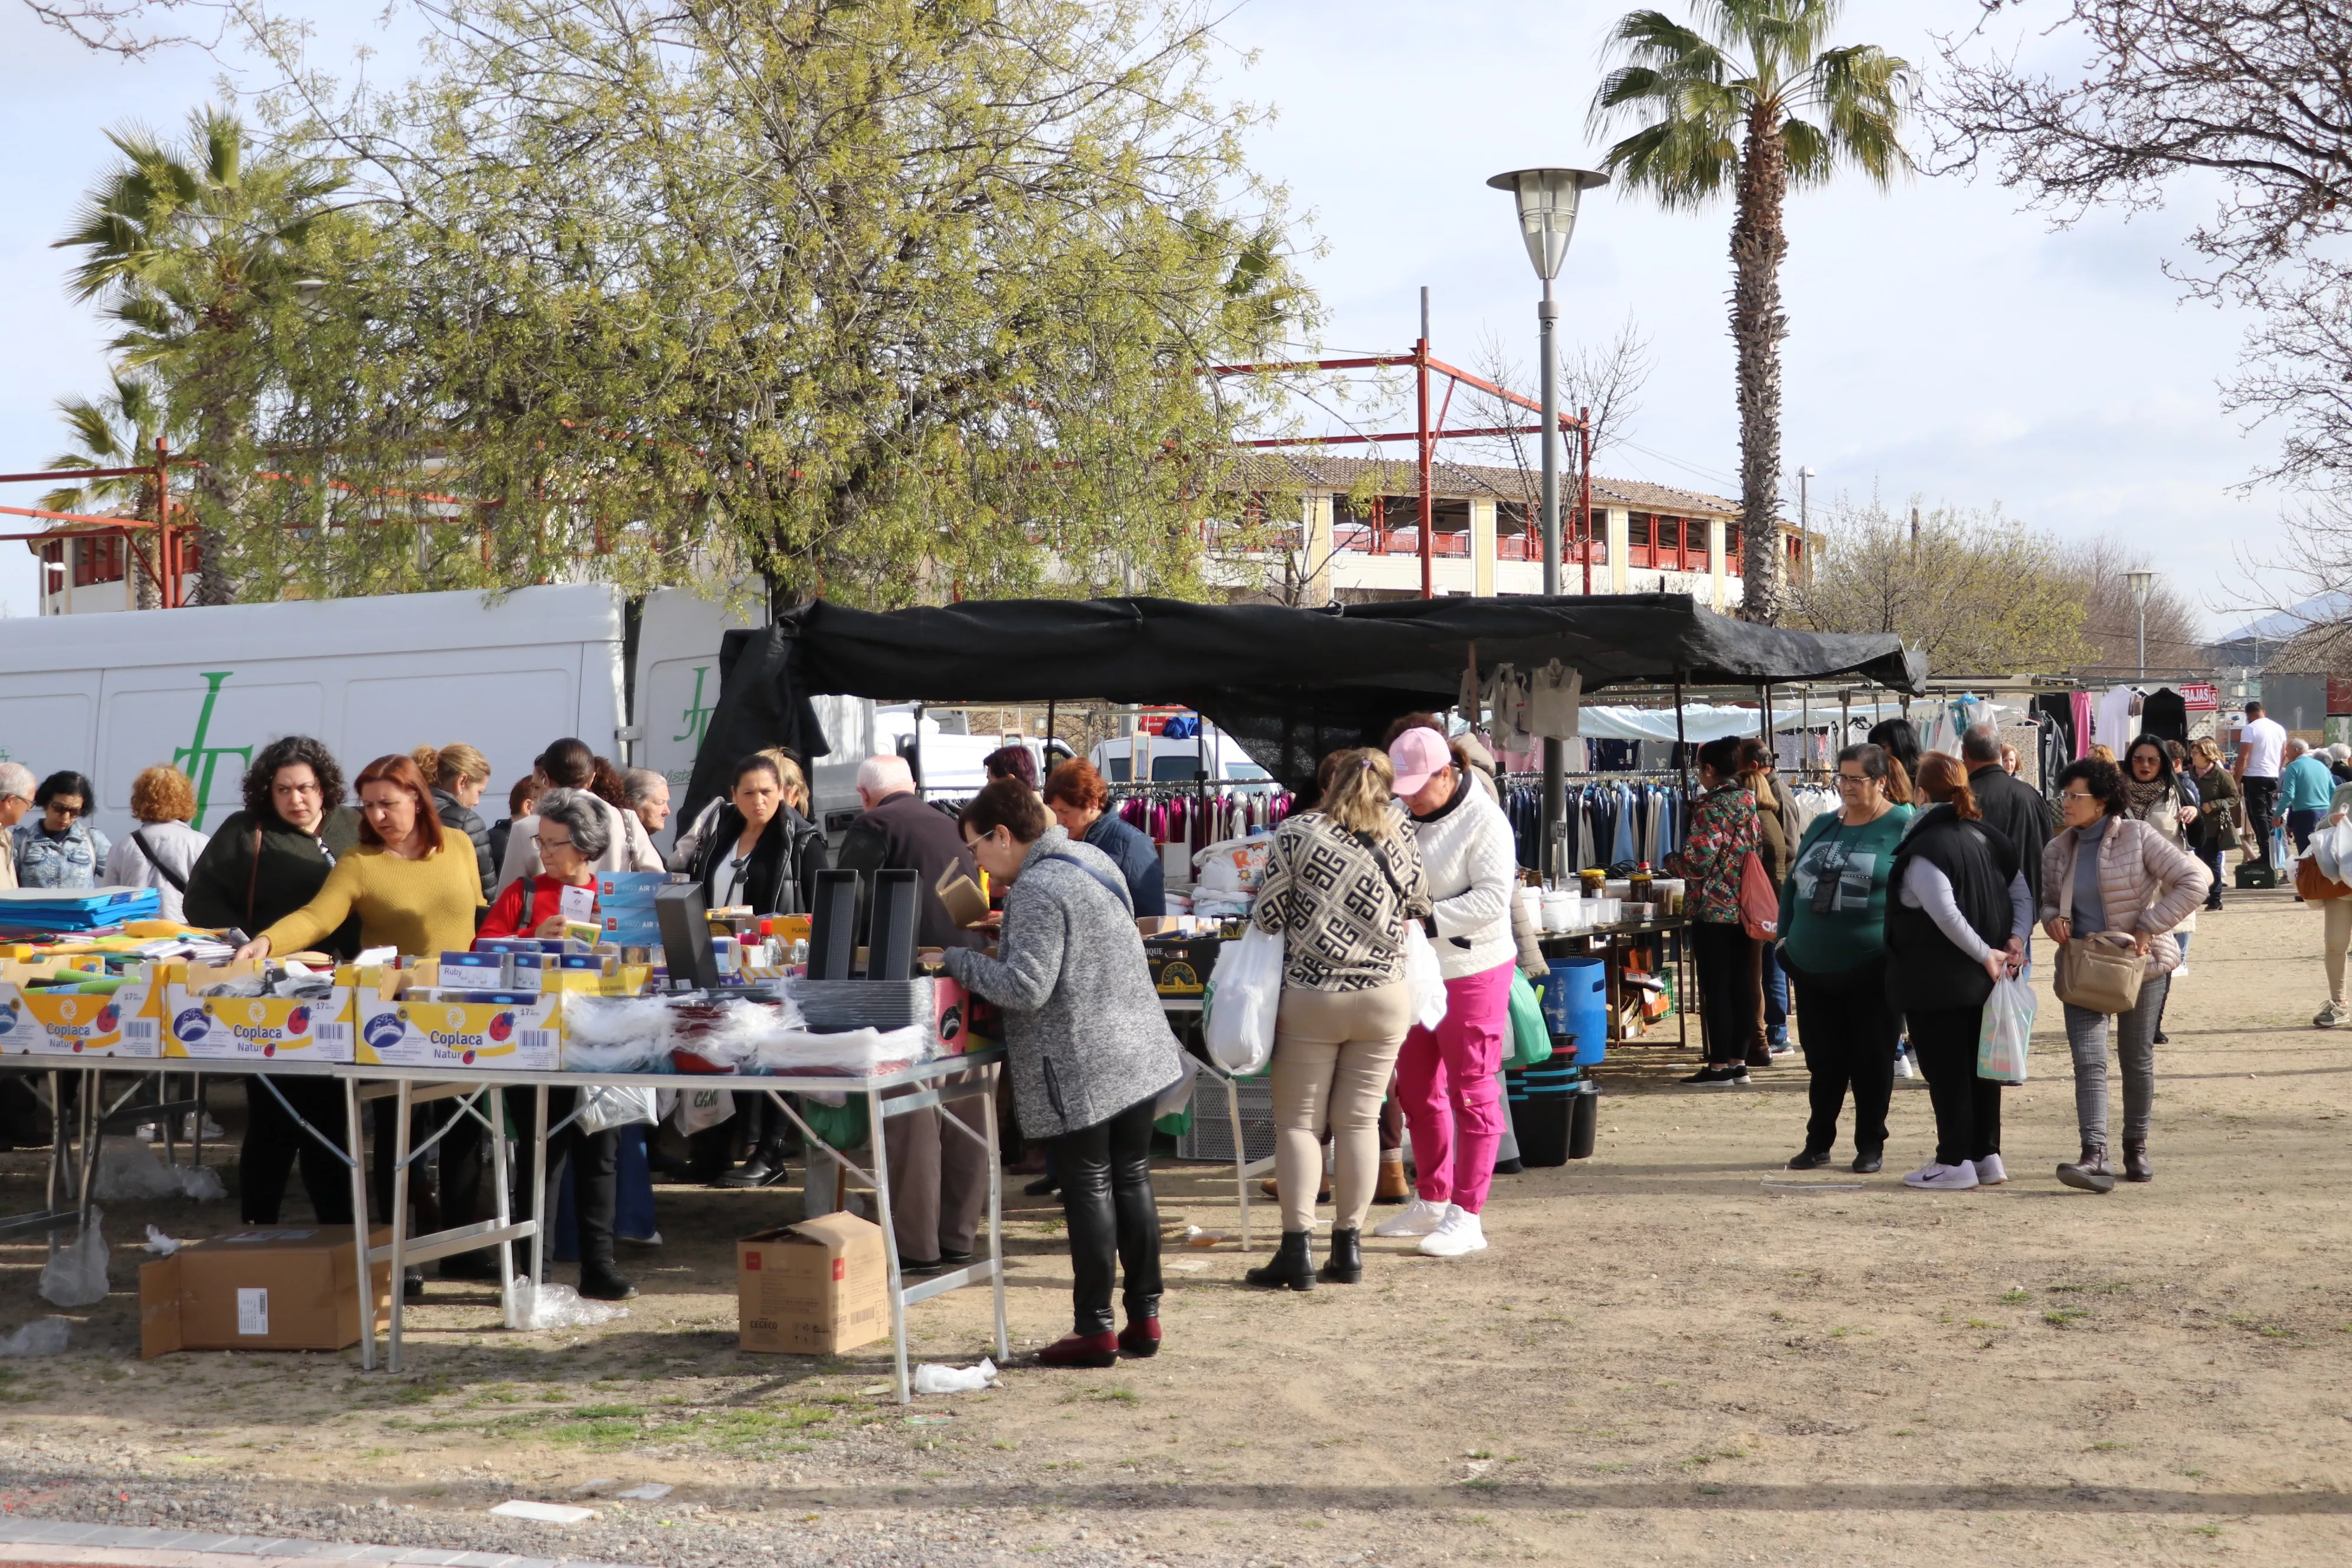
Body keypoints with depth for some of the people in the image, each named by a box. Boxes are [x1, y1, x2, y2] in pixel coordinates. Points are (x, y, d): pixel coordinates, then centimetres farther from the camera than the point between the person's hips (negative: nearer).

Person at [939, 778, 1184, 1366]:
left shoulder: (1037, 890, -17)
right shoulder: (1093, 860, 12)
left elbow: (1026, 987, -22)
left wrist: (956, 959, -11)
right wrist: (1009, 936, 18)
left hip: (1080, 1068, -8)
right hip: (1141, 1055, 8)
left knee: (1088, 1191, -1)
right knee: (1132, 1181, 13)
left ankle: (1094, 1329, 5)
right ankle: (1144, 1318, 18)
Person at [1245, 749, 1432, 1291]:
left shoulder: (1297, 833, -8)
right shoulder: (1398, 837, -1)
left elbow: (1266, 915, -6)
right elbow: (1419, 905, 12)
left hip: (1311, 999, -2)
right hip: (1385, 997, 2)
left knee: (1298, 1122, 5)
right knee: (1359, 1121, 9)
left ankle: (1297, 1249, -2)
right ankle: (1348, 1248, 11)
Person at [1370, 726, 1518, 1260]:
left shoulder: (1485, 822, -16)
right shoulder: (1401, 816, 4)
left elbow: (1493, 897, -23)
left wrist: (1428, 919, -28)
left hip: (1473, 974, -8)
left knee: (1472, 1094, -1)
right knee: (1416, 1089, 16)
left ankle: (1466, 1217, 3)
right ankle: (1431, 1201, 31)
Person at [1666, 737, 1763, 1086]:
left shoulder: (1711, 808, -14)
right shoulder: (1749, 802, 9)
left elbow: (1697, 861, -18)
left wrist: (1671, 860, 0)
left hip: (1712, 911, -8)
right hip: (1743, 909, 8)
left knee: (1715, 989, -3)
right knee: (1739, 987, 10)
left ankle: (1719, 1067, -2)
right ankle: (1739, 1063, 13)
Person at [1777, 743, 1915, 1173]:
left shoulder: (1903, 827, -5)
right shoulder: (1823, 826, 13)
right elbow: (1792, 883, 19)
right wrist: (1785, 936, 10)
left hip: (1871, 971, -5)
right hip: (1814, 967, 5)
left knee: (1872, 1061, 4)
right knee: (1823, 1059, 11)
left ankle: (1871, 1146, 15)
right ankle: (1818, 1143, 20)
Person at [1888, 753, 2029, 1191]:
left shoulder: (1925, 848, -16)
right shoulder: (1989, 838, 8)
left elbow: (1944, 913, -24)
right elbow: (2022, 893, 9)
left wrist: (1984, 953, -17)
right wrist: (2015, 938, -2)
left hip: (1936, 981, -8)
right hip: (1984, 977, 8)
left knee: (1945, 1071, -1)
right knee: (1980, 1066, 14)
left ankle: (1955, 1161, 2)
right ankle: (1987, 1156, 18)